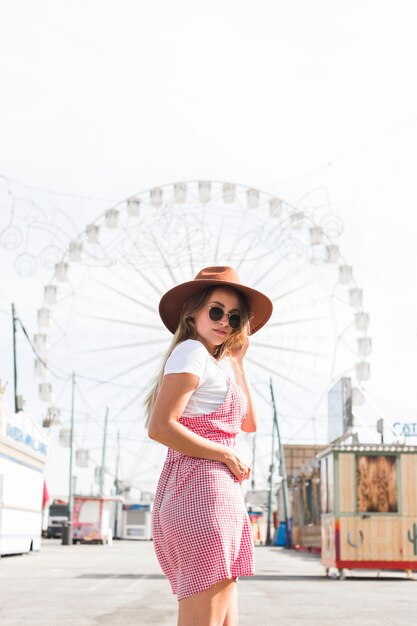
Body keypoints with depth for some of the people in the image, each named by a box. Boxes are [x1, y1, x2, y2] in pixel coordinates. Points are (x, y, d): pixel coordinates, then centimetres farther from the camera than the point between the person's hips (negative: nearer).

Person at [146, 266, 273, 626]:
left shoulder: (212, 364, 25)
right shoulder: (191, 351, -4)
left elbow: (249, 423, 24)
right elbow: (159, 427, -16)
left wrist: (238, 360, 24)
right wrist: (226, 456, -10)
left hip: (220, 494, 10)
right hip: (203, 490, -10)